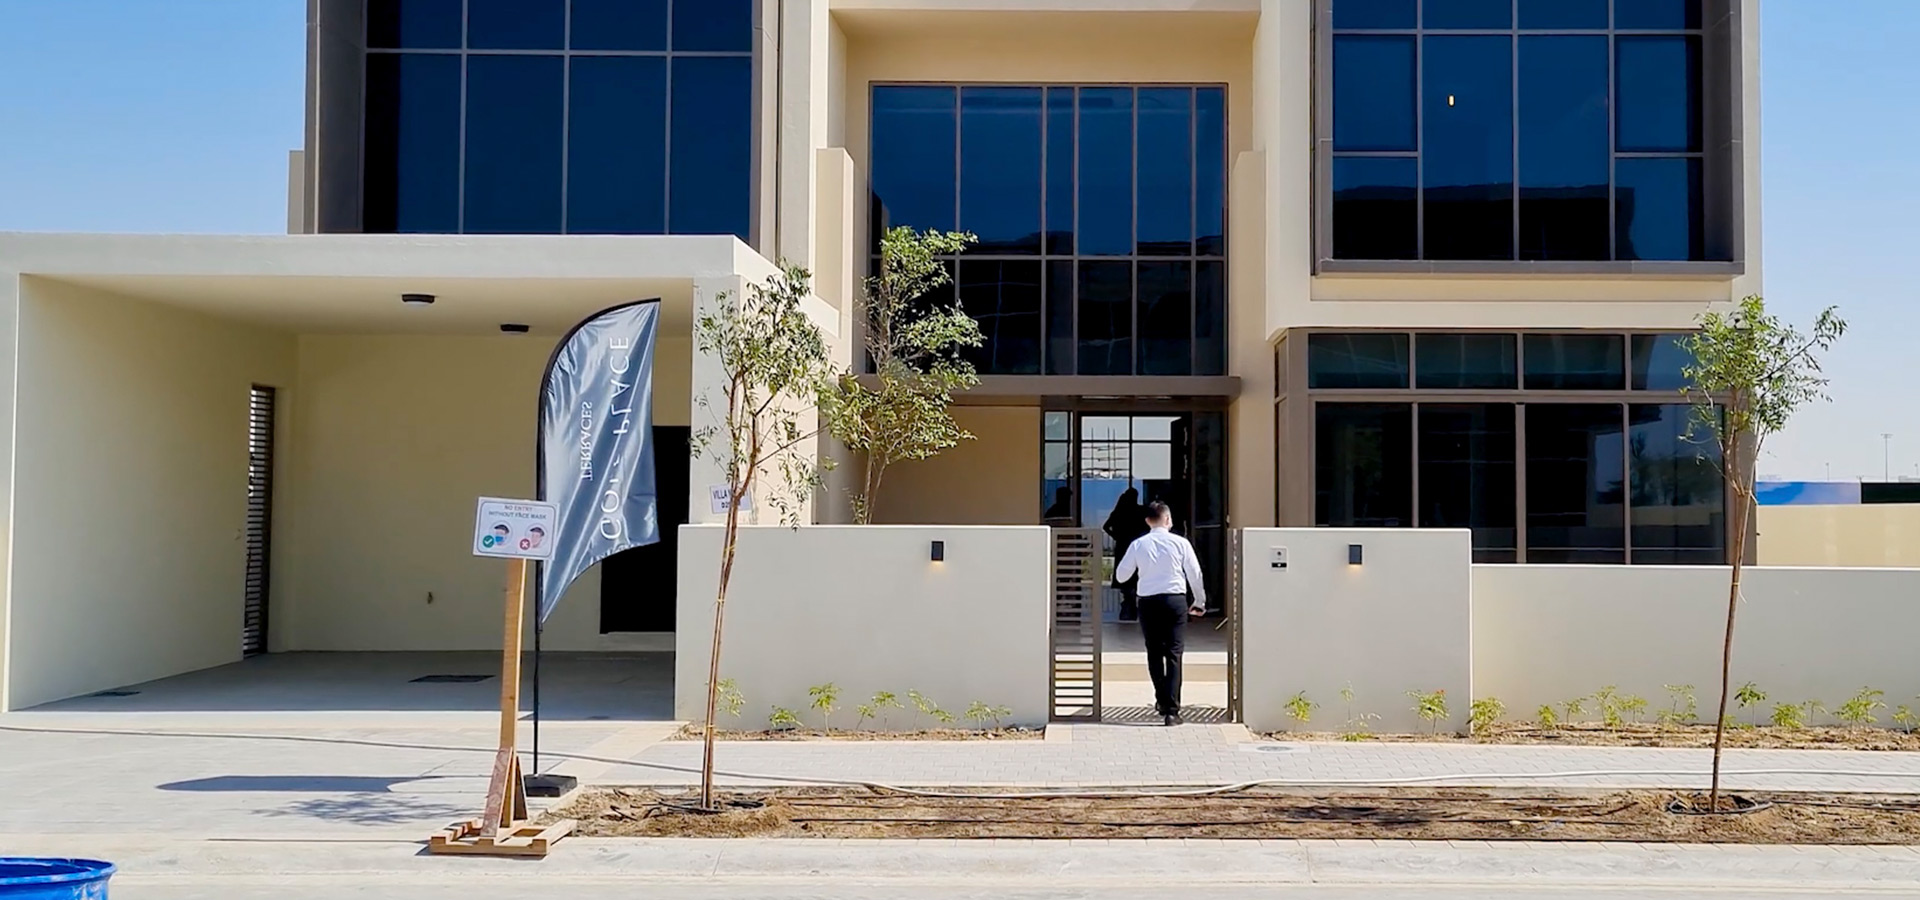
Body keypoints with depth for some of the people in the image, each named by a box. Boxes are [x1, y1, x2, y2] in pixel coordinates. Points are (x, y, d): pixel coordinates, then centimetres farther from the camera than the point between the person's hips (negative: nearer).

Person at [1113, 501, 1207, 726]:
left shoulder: (1138, 545, 3)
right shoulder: (1180, 543, 0)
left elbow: (1121, 575, 9)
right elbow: (1195, 574, 5)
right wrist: (1199, 602, 18)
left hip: (1148, 602, 1)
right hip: (1175, 599, -1)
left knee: (1154, 654, 15)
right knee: (1174, 655, -1)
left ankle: (1162, 703, 17)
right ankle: (1172, 709, -7)